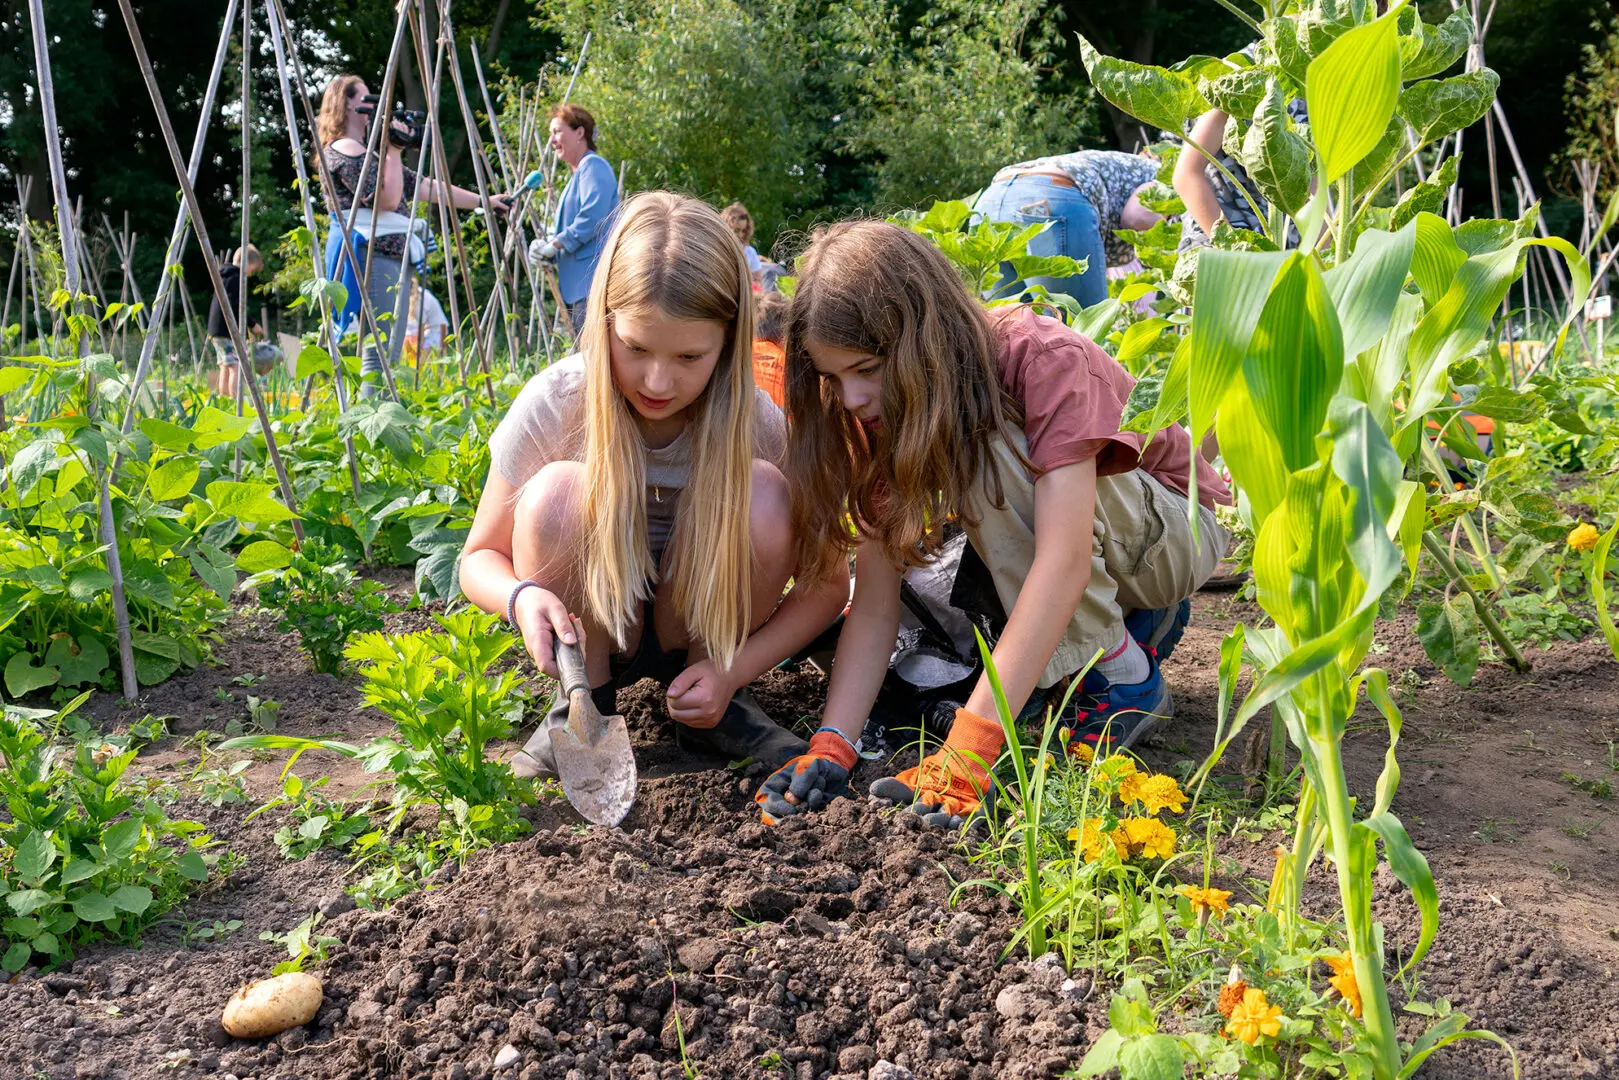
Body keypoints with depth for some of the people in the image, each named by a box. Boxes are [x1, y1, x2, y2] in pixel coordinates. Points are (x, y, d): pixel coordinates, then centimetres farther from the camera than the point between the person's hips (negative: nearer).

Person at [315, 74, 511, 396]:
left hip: (392, 257, 10)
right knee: (379, 357, -16)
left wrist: (483, 201, 22)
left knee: (386, 357, 7)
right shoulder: (344, 150, -6)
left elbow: (424, 186, 24)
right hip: (375, 257, -10)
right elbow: (387, 198, -17)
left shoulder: (364, 151, 24)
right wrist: (394, 150, -9)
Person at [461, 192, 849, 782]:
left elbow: (826, 584, -10)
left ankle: (716, 702, -6)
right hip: (592, 624, 0)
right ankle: (584, 697, -7)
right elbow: (480, 556, -9)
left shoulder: (754, 422, -20)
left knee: (765, 497, -28)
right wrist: (523, 596, -33)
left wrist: (730, 672, -24)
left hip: (699, 628, 1)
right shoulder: (554, 404, -21)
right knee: (557, 494, -30)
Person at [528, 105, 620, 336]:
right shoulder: (576, 175, 25)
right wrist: (544, 247, 5)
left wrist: (556, 243, -14)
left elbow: (592, 216, -19)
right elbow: (562, 228, 25)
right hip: (577, 288, 10)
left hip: (594, 284, -10)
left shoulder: (593, 165, -5)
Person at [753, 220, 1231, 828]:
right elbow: (874, 599, -18)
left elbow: (1065, 558, -40)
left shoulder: (1045, 362, -31)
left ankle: (1122, 679, -17)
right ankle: (1129, 619, 4)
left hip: (1172, 531, -7)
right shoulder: (881, 413, -13)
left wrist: (973, 741, -47)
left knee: (993, 451, -31)